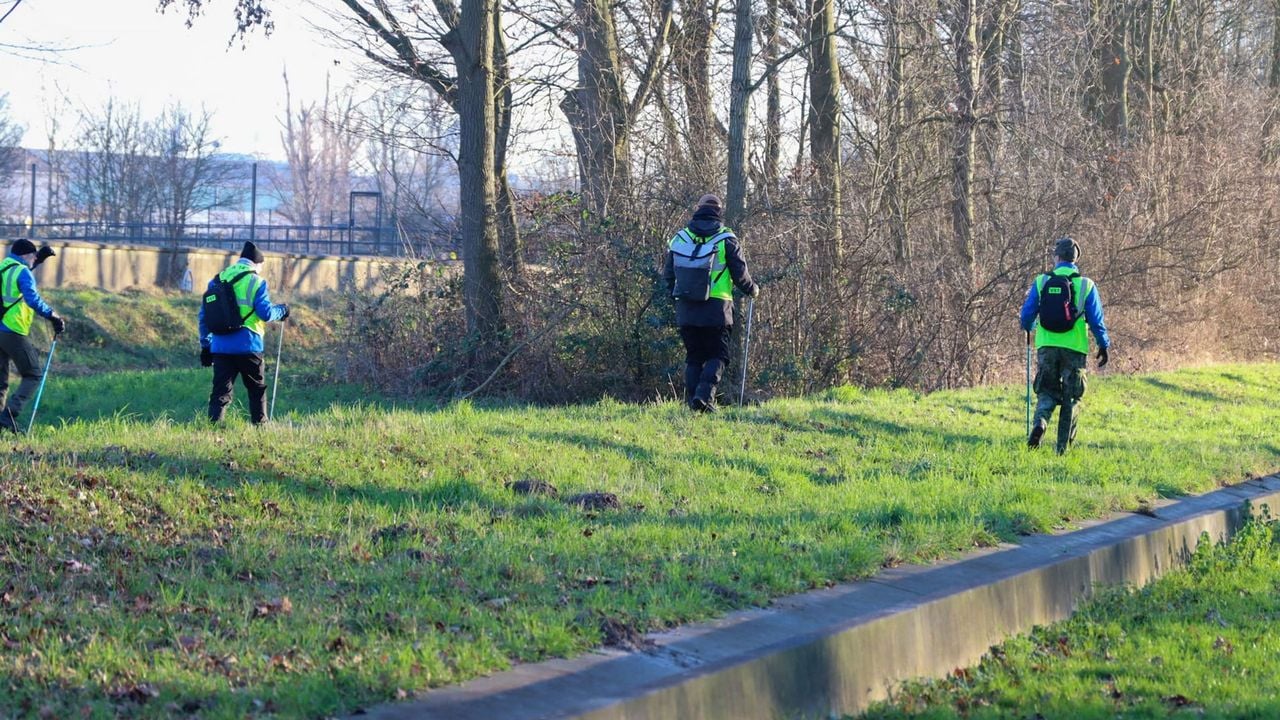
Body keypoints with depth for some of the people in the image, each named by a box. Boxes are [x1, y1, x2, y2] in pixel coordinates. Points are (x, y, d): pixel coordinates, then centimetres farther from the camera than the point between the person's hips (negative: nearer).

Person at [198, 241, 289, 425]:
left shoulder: (217, 280, 11)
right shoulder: (256, 282, -4)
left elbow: (204, 315, 12)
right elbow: (266, 313, -11)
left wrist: (205, 344, 17)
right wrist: (281, 311, 10)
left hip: (220, 346, 3)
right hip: (247, 346, -3)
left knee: (221, 392, 3)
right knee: (257, 389, 14)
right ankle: (260, 426, 17)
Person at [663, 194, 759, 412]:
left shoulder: (678, 239, 8)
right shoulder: (726, 239, -2)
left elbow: (668, 274, 14)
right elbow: (740, 274, 0)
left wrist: (676, 294, 31)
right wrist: (753, 289, 19)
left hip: (685, 310, 3)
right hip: (716, 310, -3)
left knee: (693, 356, 13)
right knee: (717, 356, 3)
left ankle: (692, 399, 5)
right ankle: (705, 394, -16)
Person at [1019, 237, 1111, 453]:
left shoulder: (1041, 282, 0)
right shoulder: (1086, 285, -3)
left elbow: (1027, 315, 4)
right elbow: (1096, 320, -1)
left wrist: (1029, 329, 27)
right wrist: (1104, 346, 11)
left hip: (1046, 346, 1)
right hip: (1074, 348, -1)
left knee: (1047, 392, 11)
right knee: (1071, 397, 9)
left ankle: (1040, 422, -20)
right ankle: (1063, 445, 8)